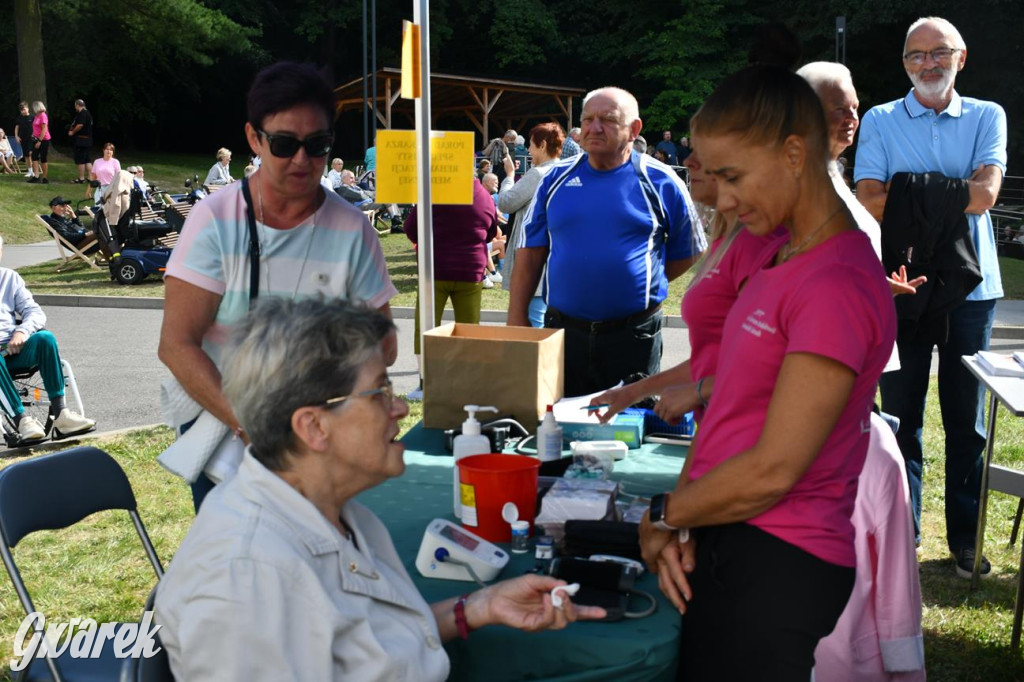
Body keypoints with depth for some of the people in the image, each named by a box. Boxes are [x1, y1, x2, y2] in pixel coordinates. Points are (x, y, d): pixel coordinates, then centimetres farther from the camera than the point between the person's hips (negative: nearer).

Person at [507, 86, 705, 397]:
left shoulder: (660, 182, -1)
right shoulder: (557, 178, 6)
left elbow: (686, 254, 8)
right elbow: (530, 252, 6)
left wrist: (638, 285, 2)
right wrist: (517, 321, 0)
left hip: (634, 336, -2)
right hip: (562, 332, 2)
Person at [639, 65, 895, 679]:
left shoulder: (838, 287, -20)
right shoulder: (782, 257, 11)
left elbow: (773, 469, -20)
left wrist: (664, 517, -5)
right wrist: (682, 524, 0)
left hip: (776, 566, -8)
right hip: (722, 541, 8)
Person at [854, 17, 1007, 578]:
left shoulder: (987, 117, 8)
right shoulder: (880, 122, 6)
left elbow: (986, 193, -9)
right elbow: (869, 204, -8)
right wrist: (950, 195, -13)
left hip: (971, 286, 1)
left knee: (967, 419, 8)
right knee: (902, 416, 5)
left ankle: (966, 540, 19)